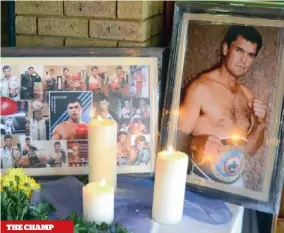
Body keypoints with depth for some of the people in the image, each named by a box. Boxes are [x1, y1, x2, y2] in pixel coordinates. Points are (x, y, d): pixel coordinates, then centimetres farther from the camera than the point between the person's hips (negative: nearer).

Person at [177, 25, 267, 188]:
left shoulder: (248, 95, 5)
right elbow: (177, 138, -16)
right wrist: (197, 143, -35)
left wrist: (260, 124, -6)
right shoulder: (201, 87, -15)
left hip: (236, 181, 6)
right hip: (202, 179, -6)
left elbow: (250, 149, 10)